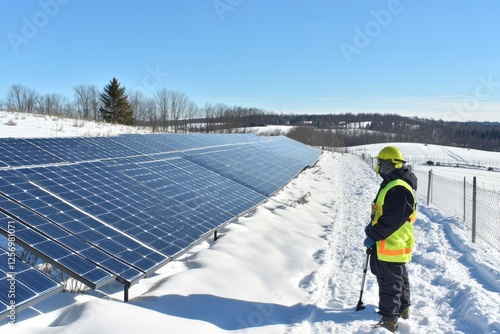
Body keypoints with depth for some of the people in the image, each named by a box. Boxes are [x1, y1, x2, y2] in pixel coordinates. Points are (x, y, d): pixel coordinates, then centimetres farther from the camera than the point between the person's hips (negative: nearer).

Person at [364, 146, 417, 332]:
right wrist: (373, 226, 11)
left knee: (389, 283, -1)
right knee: (399, 278, 24)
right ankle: (403, 308, 41)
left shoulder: (398, 188, -24)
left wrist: (373, 236, -23)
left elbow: (392, 219, -29)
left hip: (390, 245, -11)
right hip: (392, 244, 11)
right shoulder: (392, 185, 11)